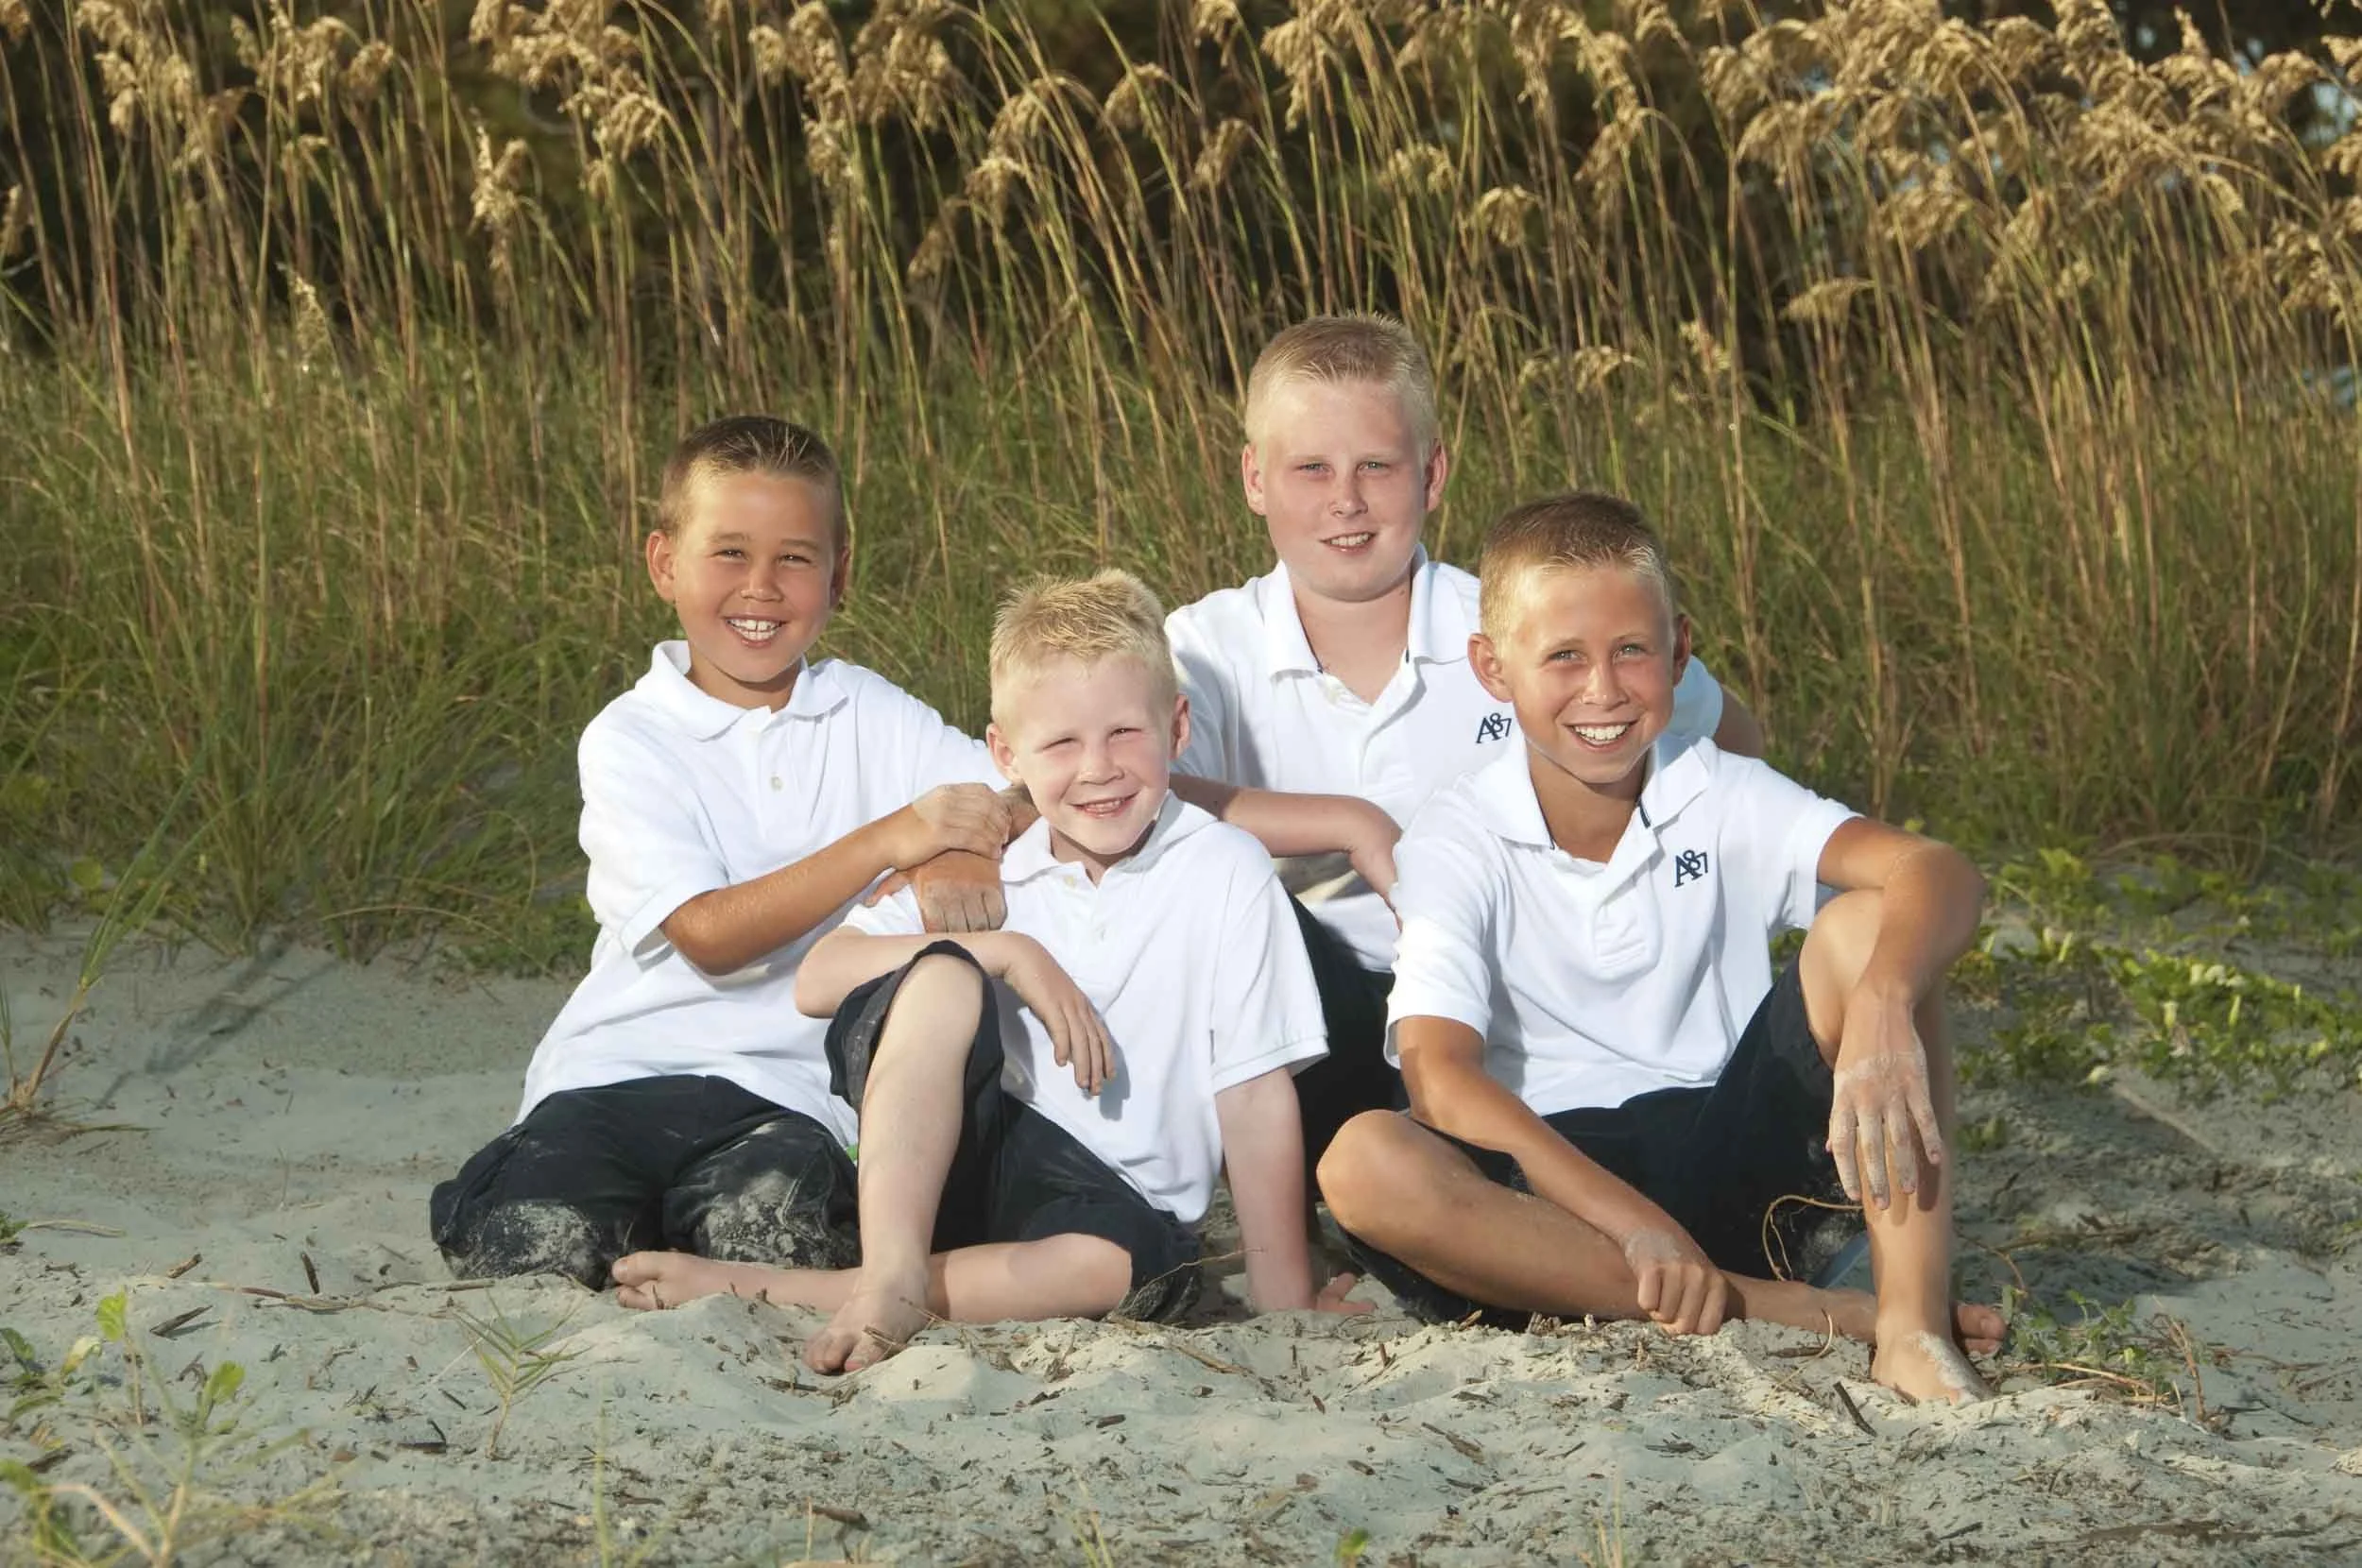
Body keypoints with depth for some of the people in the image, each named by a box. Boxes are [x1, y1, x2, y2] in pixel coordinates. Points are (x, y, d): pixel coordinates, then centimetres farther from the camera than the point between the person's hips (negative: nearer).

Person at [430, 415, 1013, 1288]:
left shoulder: (868, 717, 11)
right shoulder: (629, 740, 0)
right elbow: (709, 935, -13)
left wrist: (962, 858, -23)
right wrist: (888, 841, -22)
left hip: (783, 1091, 1)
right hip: (619, 1072, -1)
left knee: (773, 1226, -32)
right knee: (542, 1242, -29)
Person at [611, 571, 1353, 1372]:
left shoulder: (1224, 873, -6)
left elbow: (1255, 1094, -8)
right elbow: (815, 981, -10)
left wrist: (1284, 1298, -10)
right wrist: (1008, 952, -21)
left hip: (1123, 1201, -1)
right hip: (965, 1161, 2)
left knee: (1136, 1263, -39)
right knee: (943, 977, -24)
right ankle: (892, 1277, -32)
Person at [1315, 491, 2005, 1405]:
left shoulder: (1723, 800, 0)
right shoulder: (1456, 845, -5)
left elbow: (1939, 874, -17)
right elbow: (1440, 1078, -20)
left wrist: (1883, 1010, -41)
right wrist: (1632, 1222, -32)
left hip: (1735, 1155, 1)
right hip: (1554, 1181, -1)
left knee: (1866, 928, -18)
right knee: (1366, 1167, -33)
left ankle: (1913, 1327, -27)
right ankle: (1812, 1318, -31)